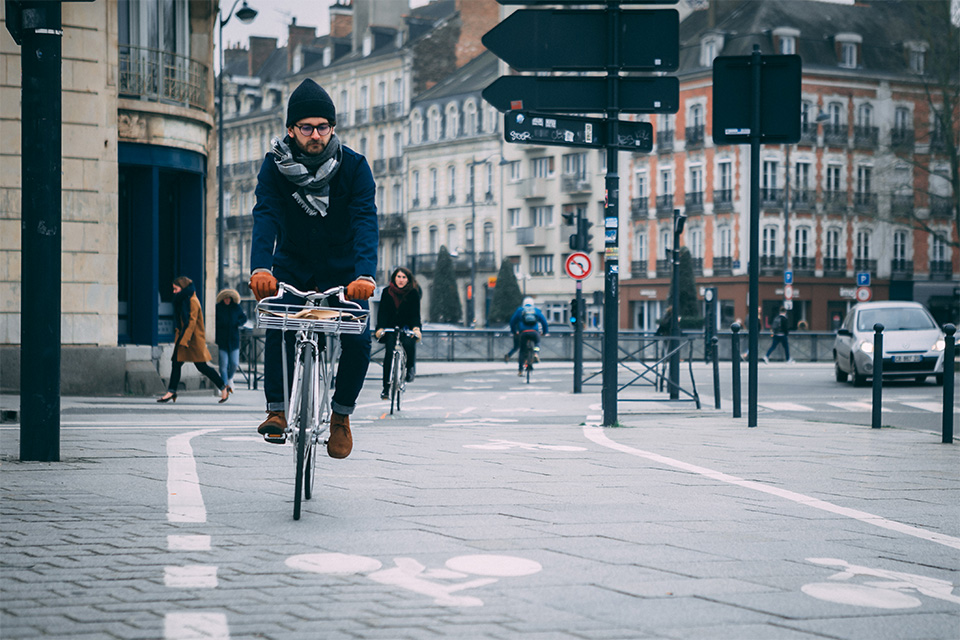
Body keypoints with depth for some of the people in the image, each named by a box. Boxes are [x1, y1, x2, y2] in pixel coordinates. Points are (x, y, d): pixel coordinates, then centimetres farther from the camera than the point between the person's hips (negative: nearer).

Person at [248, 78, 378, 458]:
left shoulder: (354, 166, -15)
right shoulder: (275, 165, -13)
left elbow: (366, 222, -26)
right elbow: (265, 217, -25)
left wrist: (365, 274, -43)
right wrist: (260, 268, -43)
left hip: (342, 270, 0)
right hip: (292, 267, 0)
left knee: (358, 341, -18)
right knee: (278, 327, -26)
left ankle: (341, 413, 6)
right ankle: (277, 410, -14)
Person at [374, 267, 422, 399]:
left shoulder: (413, 293, -4)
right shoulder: (387, 292, -2)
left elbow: (415, 313, -10)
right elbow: (382, 312, -9)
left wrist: (416, 328, -28)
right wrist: (380, 328, -25)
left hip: (407, 328, -1)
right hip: (390, 327, 1)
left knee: (409, 343, -33)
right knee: (389, 353, -18)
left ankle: (410, 368, -3)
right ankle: (386, 389, -14)